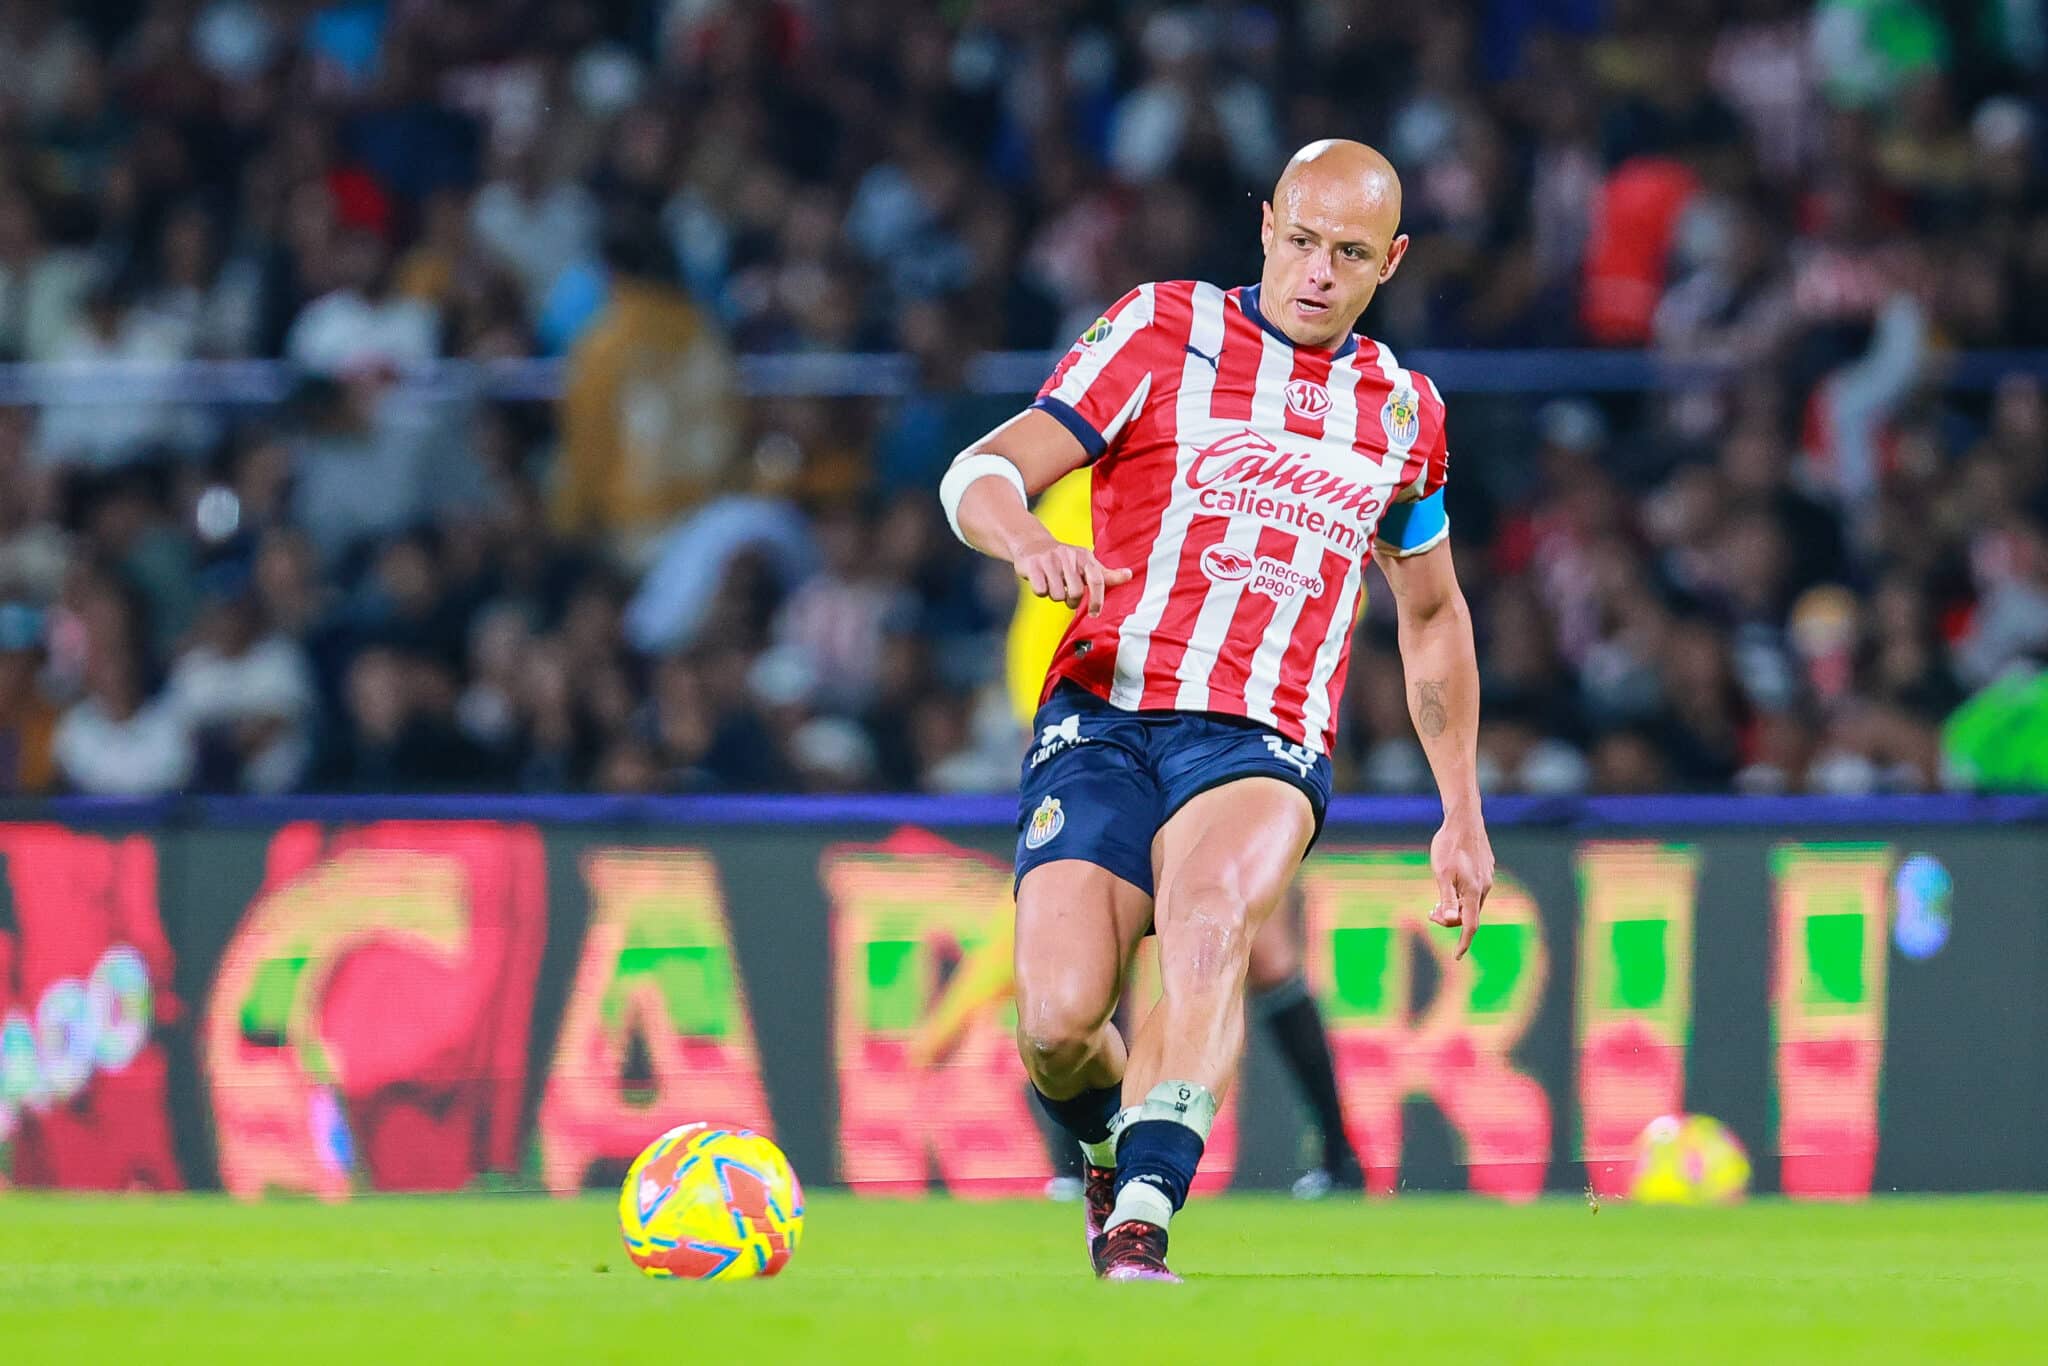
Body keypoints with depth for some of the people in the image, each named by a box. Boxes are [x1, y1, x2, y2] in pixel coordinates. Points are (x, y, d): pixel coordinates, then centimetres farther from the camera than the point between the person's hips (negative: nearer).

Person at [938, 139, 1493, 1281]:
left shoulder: (1404, 409, 17)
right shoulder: (1166, 330, 6)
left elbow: (1434, 614, 32)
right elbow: (979, 477, -2)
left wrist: (1464, 814, 29)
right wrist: (1029, 538, -25)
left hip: (1265, 751, 1)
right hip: (1105, 720, -1)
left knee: (1211, 917, -34)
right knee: (1058, 1022, -19)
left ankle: (1140, 1225, -43)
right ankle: (1112, 1147, 18)